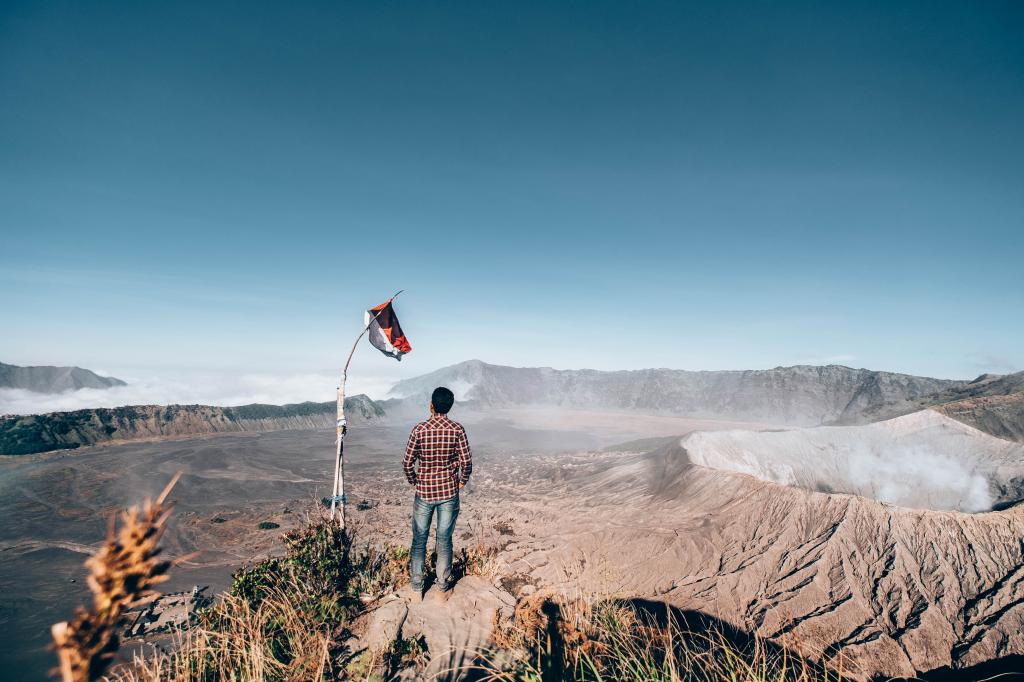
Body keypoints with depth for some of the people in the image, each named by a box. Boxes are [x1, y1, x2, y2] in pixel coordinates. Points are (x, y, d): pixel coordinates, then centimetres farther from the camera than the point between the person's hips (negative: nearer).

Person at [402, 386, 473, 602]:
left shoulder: (419, 429, -11)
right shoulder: (457, 429, -10)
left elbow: (408, 462, -8)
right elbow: (466, 461, -10)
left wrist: (414, 481, 11)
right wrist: (462, 481, 9)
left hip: (424, 492, 0)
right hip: (449, 492, 0)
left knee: (419, 540, 15)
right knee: (444, 540, 12)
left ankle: (416, 588, 25)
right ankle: (443, 588, 23)